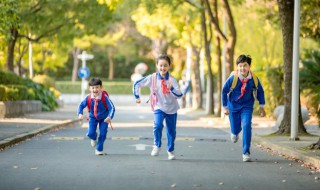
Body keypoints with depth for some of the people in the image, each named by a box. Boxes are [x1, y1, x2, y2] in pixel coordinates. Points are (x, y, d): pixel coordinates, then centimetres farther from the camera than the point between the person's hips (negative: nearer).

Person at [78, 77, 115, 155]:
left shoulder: (104, 97, -27)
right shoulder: (88, 98, -20)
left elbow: (112, 108, -28)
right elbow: (81, 105, -6)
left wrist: (109, 117, -44)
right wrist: (80, 113, -25)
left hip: (104, 118, -1)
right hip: (93, 117, 2)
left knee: (103, 134, -7)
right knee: (90, 133, -11)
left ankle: (99, 149, 17)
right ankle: (94, 138, 29)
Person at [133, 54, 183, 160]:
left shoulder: (172, 80, -13)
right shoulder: (152, 78, -10)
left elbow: (179, 95, -22)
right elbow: (137, 84, -1)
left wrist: (171, 88, -38)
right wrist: (137, 96, -1)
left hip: (171, 109, 1)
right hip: (159, 108, -1)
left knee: (171, 131, 10)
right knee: (157, 125, -25)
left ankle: (171, 151, 31)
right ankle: (157, 146, -5)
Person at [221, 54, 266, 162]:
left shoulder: (253, 79, -16)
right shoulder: (232, 78, -20)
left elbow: (260, 91, 2)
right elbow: (224, 91, -5)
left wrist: (261, 107, 4)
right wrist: (225, 107, -2)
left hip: (247, 106, 0)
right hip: (233, 106, 0)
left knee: (247, 126, -19)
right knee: (235, 128, 9)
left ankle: (246, 153, -12)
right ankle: (235, 133, 51)